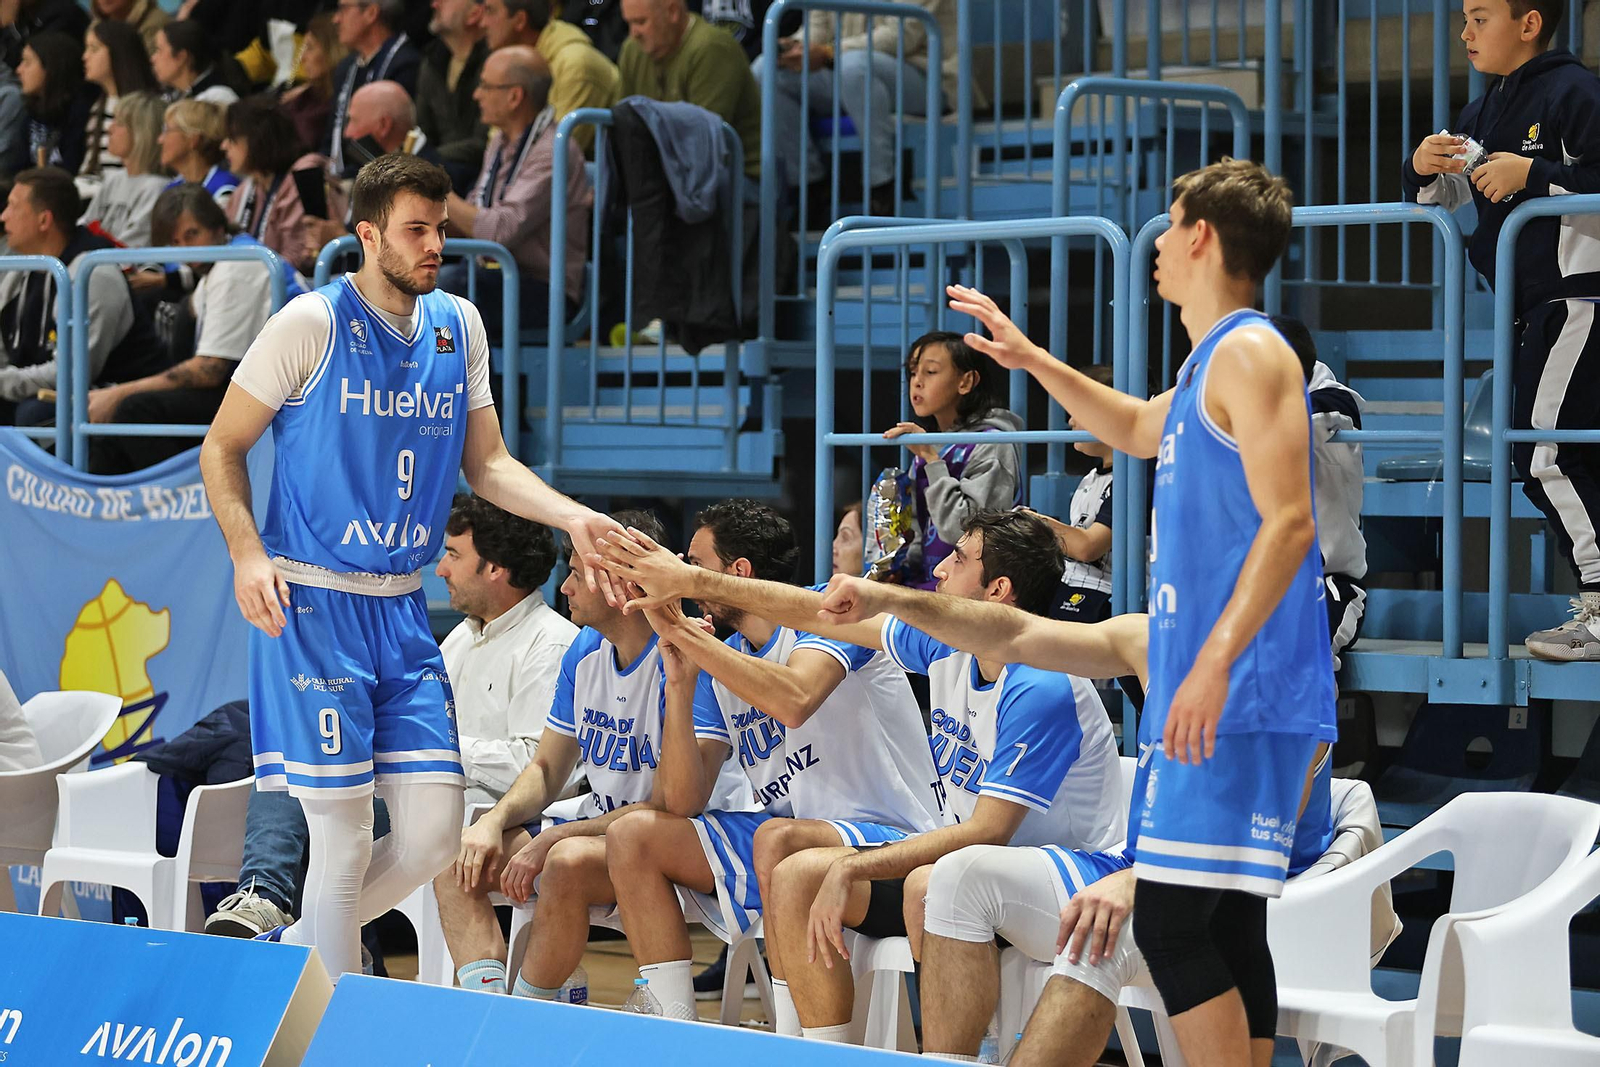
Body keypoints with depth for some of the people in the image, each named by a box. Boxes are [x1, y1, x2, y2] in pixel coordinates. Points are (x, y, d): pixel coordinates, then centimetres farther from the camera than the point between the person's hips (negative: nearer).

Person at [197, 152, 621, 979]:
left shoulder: (459, 326, 10)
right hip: (311, 602, -6)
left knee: (434, 830, 1)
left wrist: (572, 516, -3)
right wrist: (247, 554, -17)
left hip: (403, 608, 6)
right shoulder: (311, 323, -7)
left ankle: (295, 949, 24)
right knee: (344, 835, -6)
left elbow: (486, 463, 14)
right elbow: (222, 447, -2)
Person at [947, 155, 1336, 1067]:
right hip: (1209, 698, 10)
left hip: (1236, 699, -10)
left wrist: (1215, 662, -26)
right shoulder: (1210, 364, 20)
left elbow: (1290, 520, -19)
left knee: (1172, 920, -15)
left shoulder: (1250, 352, -10)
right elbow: (1138, 428, 43)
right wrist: (1031, 358, 36)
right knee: (1224, 927, 8)